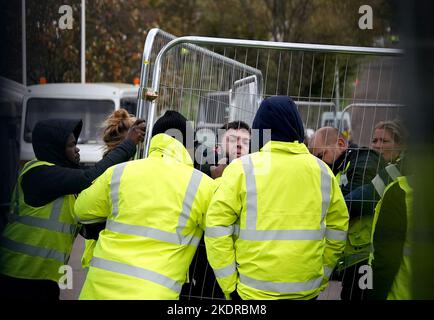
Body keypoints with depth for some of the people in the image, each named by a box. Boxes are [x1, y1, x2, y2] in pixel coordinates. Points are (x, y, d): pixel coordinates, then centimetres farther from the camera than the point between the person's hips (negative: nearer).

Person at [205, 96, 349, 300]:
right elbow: (338, 228, 12)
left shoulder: (243, 169, -6)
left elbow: (217, 227, -10)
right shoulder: (321, 170, 5)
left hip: (254, 290, -3)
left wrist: (229, 284, -3)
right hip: (308, 290, 3)